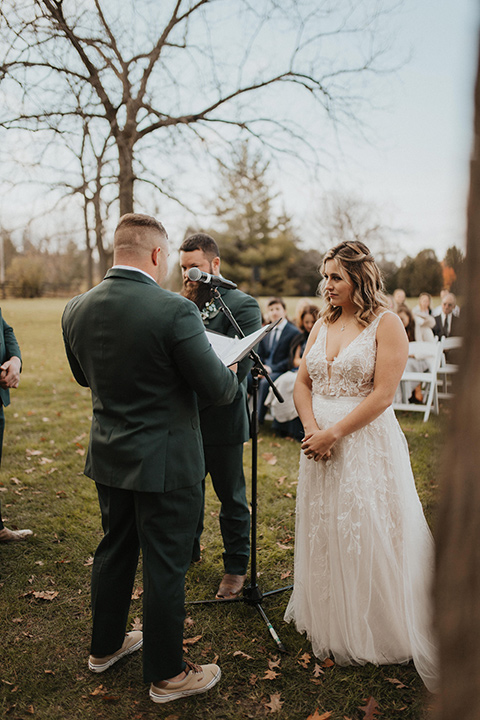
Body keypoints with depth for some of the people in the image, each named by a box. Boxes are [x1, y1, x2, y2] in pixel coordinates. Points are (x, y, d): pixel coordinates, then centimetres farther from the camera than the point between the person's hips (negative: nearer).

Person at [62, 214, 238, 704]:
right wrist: (232, 377, 4)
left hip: (108, 457, 7)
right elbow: (217, 388, -18)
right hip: (165, 462, -6)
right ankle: (166, 674, 27)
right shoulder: (174, 310, -23)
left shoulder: (76, 309, -3)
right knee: (165, 566, 9)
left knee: (114, 551, 24)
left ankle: (105, 645, 44)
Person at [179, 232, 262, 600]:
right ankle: (189, 548, 44)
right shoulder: (187, 305, 6)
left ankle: (236, 566, 29)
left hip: (221, 420, -5)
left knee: (231, 496, 11)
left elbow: (238, 368, -23)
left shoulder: (243, 306, -13)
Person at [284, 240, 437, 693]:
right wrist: (312, 429, -7)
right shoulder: (322, 324, 11)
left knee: (365, 534, 3)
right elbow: (302, 384, 9)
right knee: (322, 533, 14)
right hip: (320, 444, 6)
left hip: (365, 444, -6)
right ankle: (327, 622, 34)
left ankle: (376, 632, 25)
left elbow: (383, 393, -15)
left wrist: (334, 433, -18)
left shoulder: (385, 324, -8)